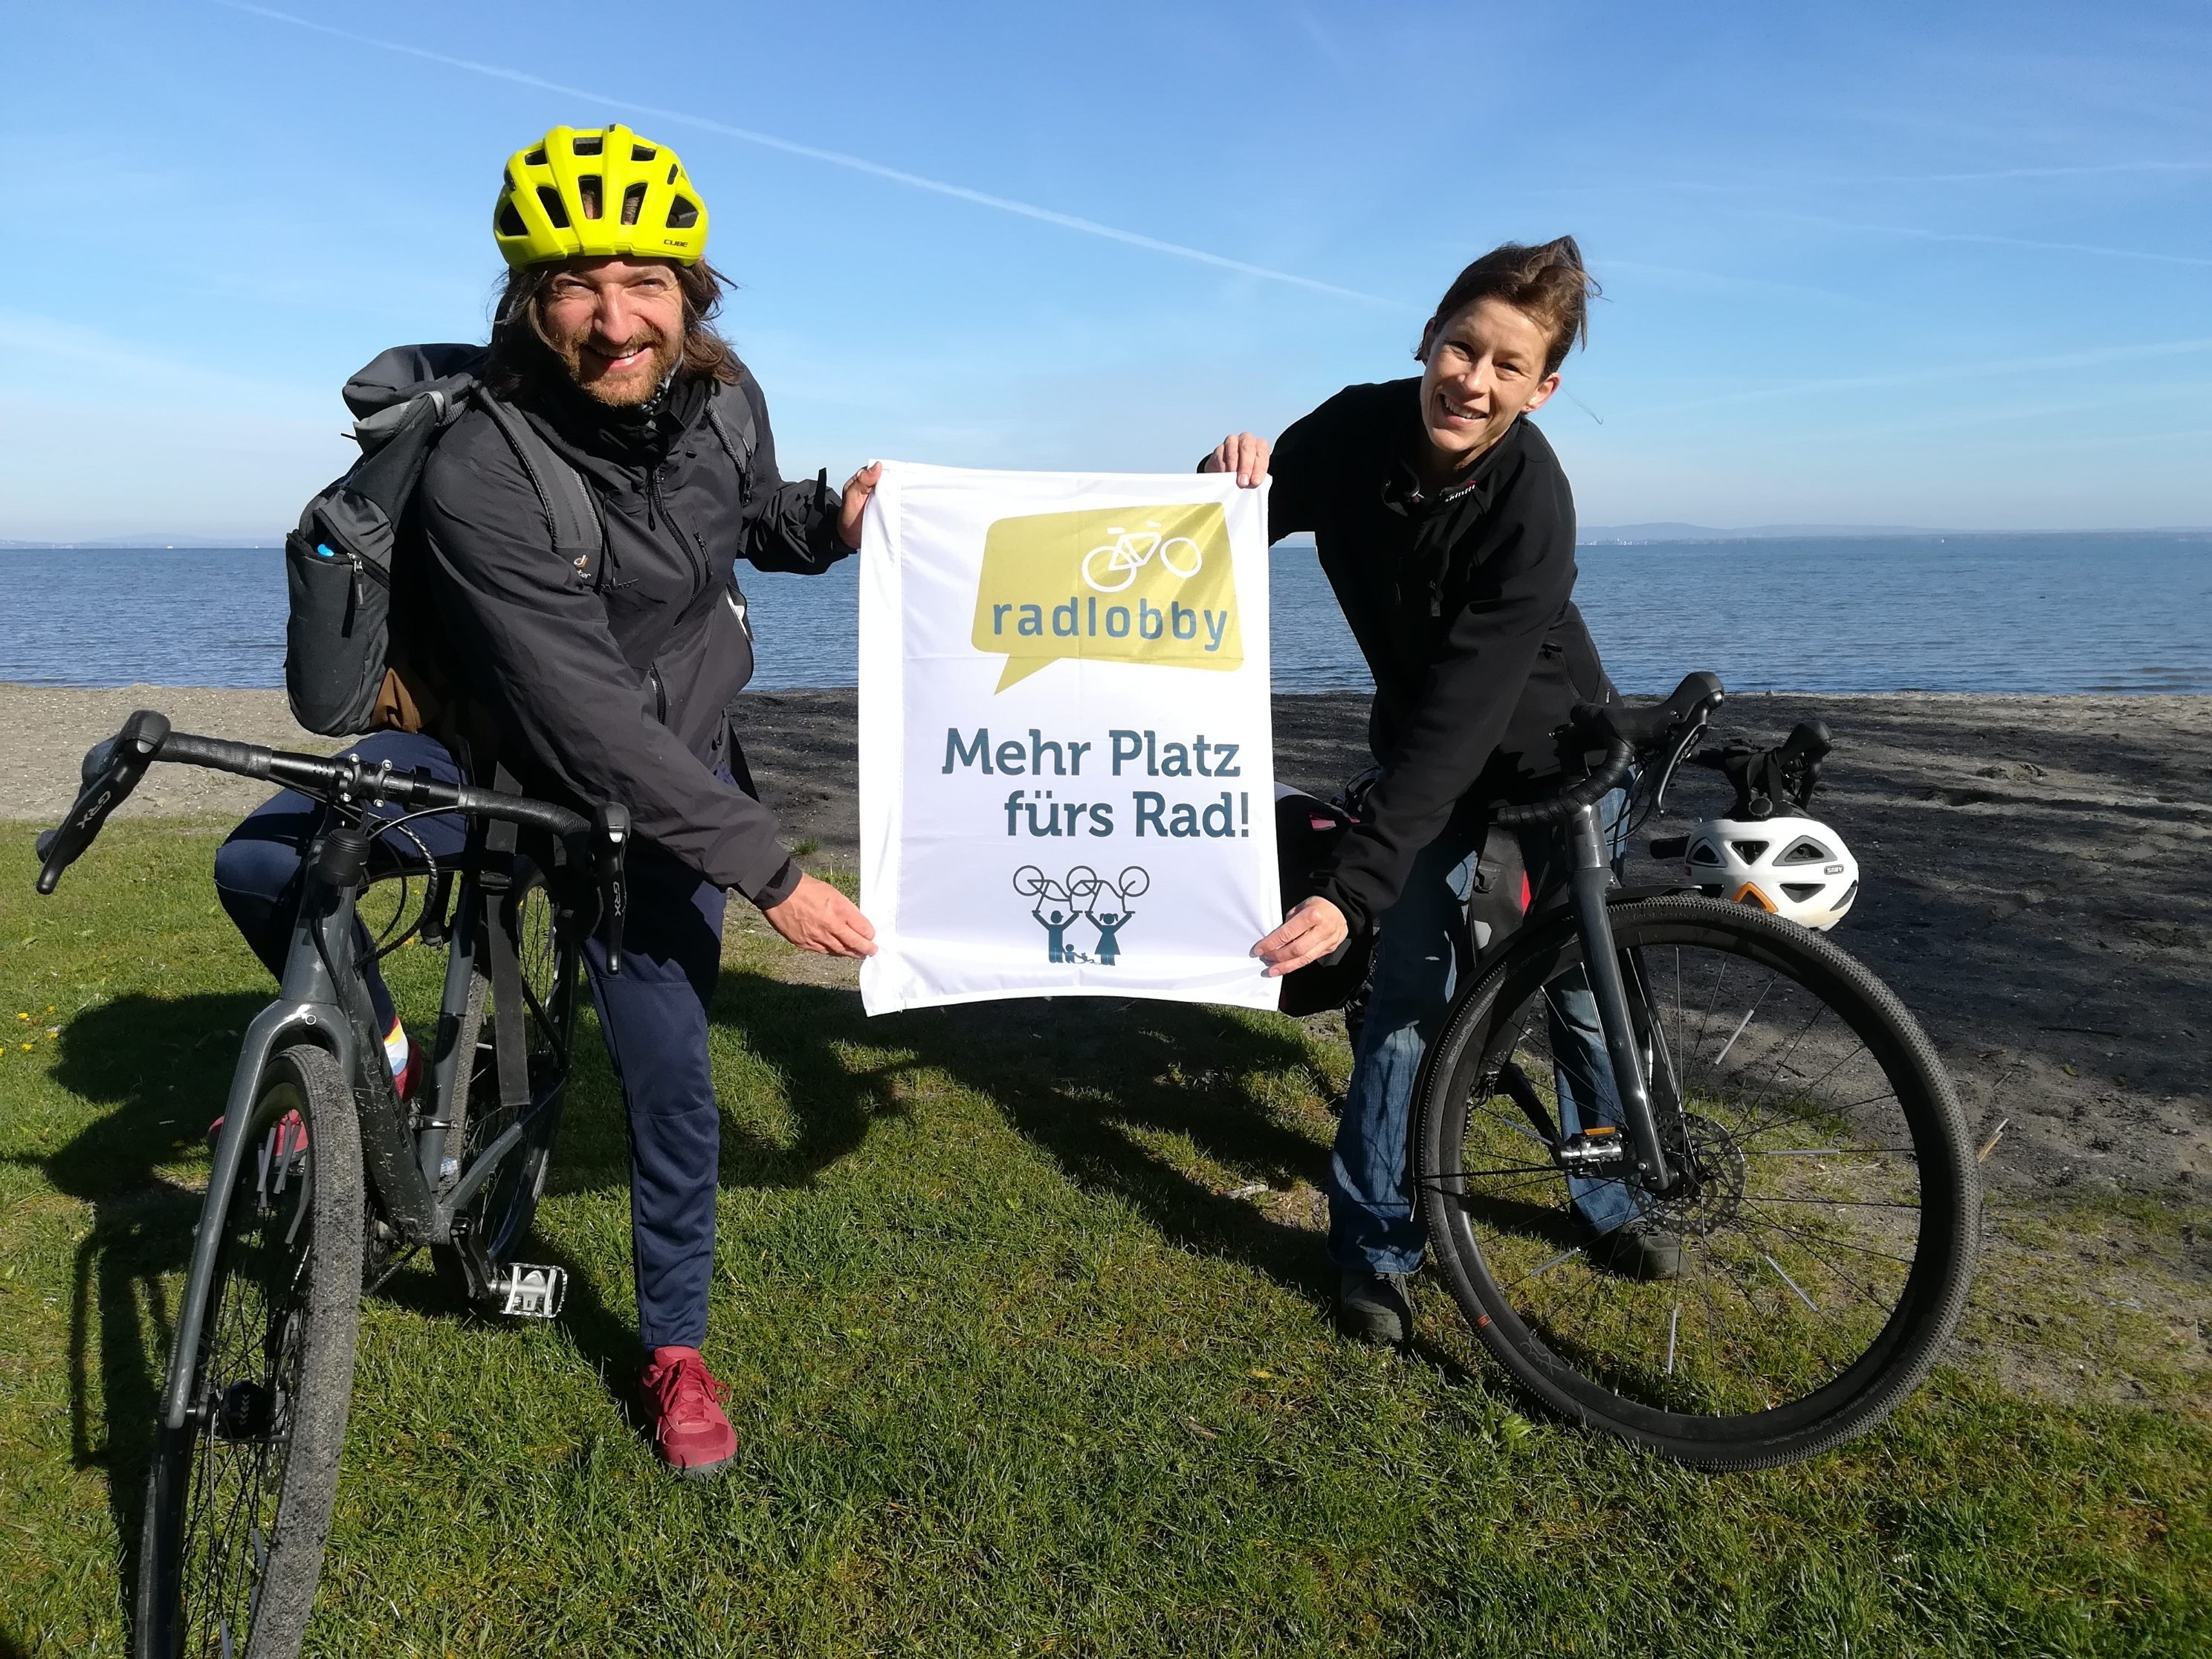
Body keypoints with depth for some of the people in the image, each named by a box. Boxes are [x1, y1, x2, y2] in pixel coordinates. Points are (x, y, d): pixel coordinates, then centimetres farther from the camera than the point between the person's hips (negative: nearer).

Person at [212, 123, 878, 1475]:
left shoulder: (723, 398, -12)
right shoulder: (482, 477, -30)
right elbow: (588, 721, -33)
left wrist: (833, 519, -11)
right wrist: (771, 869, -33)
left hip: (666, 790, 2)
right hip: (507, 757, -2)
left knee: (670, 1076, 0)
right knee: (264, 865, -23)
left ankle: (678, 1350, 22)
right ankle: (380, 1060, 8)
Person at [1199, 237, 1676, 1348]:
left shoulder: (1531, 503, -34)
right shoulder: (1357, 430, -21)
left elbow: (1458, 719, -39)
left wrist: (1350, 889, -45)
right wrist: (1229, 479, -33)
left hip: (1551, 742, -2)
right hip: (1424, 742, 3)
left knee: (1582, 983, 6)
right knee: (1412, 985, -7)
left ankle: (1611, 1201, 32)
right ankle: (1375, 1249, 5)